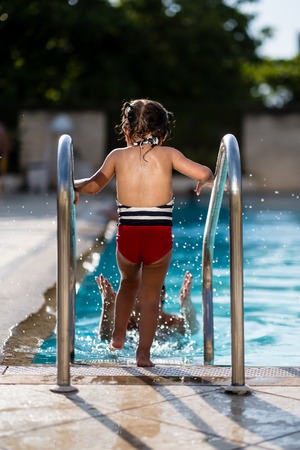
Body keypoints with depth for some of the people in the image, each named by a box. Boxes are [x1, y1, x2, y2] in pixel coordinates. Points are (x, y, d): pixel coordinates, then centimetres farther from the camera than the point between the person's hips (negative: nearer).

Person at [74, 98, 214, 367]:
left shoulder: (118, 156, 4)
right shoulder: (168, 154, 1)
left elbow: (95, 185, 11)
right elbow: (204, 173, 0)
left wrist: (75, 187, 31)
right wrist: (207, 181, 22)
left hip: (127, 236, 2)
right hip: (160, 237, -2)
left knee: (129, 282, 30)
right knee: (151, 296, 11)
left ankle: (118, 336, 35)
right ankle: (143, 353, 6)